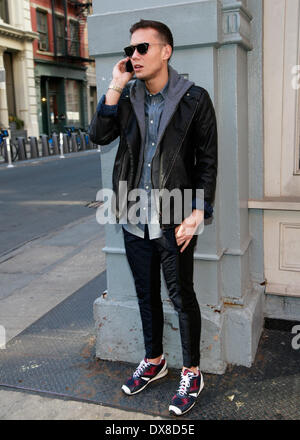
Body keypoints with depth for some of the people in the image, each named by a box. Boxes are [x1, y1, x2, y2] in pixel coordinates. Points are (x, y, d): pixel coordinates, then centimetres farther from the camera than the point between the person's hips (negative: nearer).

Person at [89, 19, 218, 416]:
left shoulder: (195, 99, -6)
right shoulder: (127, 96, 7)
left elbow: (207, 161, -6)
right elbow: (99, 135, -4)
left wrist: (198, 212, -13)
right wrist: (115, 88, -10)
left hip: (173, 221, -5)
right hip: (134, 219, 5)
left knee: (182, 297, 6)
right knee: (146, 293, 17)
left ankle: (192, 373, 25)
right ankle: (154, 361, 38)